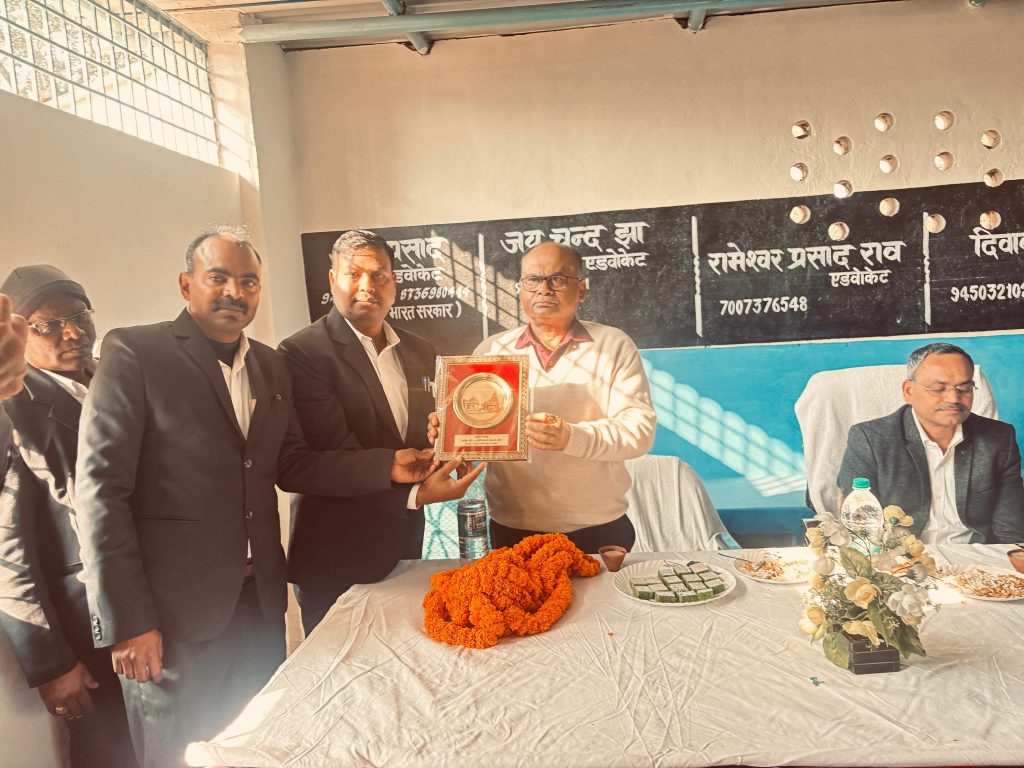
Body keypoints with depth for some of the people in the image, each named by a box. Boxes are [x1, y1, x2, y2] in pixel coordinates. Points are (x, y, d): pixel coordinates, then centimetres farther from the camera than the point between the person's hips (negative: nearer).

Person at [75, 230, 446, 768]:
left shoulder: (269, 365, 10)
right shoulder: (133, 353, -10)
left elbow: (290, 465, 10)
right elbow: (101, 487, -13)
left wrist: (387, 466, -3)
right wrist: (127, 622, -14)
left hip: (259, 599, 6)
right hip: (173, 611, -5)